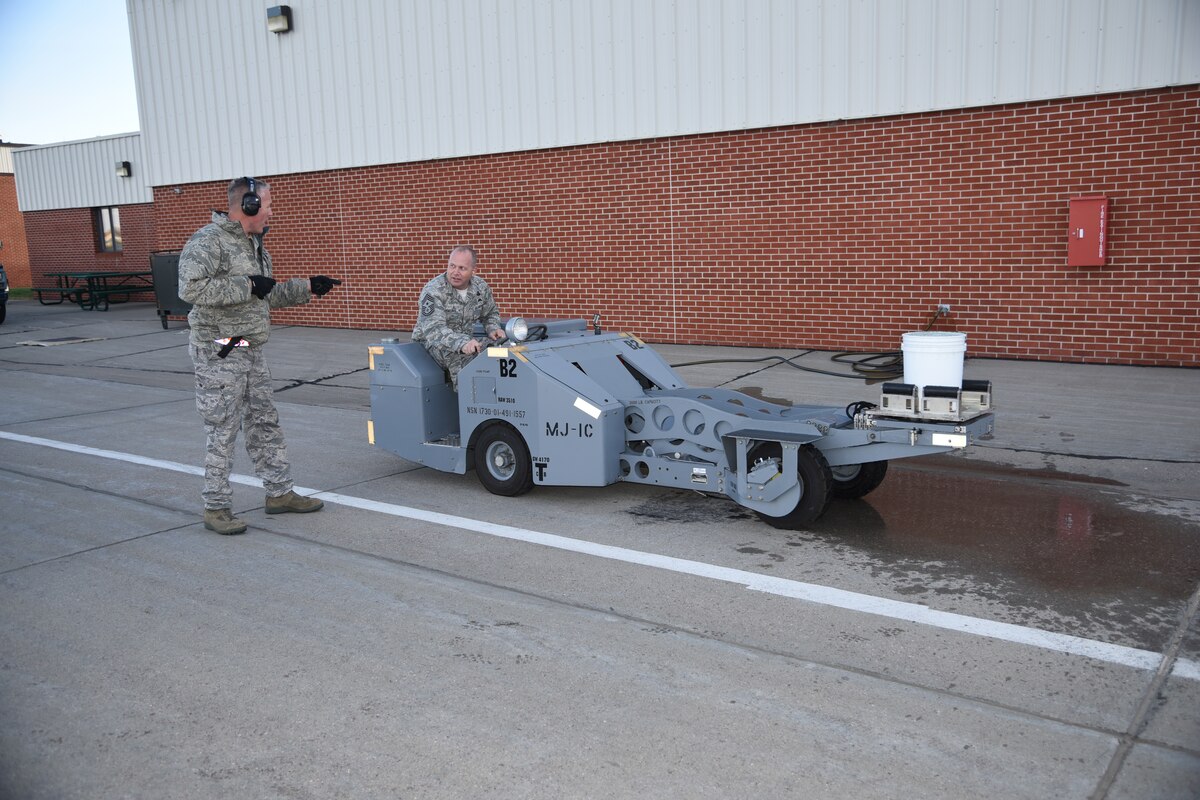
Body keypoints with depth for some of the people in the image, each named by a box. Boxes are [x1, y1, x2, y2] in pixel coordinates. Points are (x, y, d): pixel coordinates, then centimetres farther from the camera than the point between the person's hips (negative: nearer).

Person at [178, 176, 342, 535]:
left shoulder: (253, 244, 16)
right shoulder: (208, 241, -15)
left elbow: (268, 296, 24)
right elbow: (190, 288, -28)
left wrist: (308, 287, 16)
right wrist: (247, 286, -24)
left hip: (251, 352, 9)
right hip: (218, 355, -9)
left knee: (265, 424, 14)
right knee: (222, 432, -2)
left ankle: (279, 493, 24)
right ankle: (216, 508, 9)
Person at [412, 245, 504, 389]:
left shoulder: (480, 287, 0)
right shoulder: (433, 291, -19)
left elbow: (491, 313, 20)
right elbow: (433, 329, -34)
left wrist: (493, 329, -5)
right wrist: (461, 343, -51)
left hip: (466, 341, 6)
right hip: (432, 342, -6)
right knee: (461, 356, -36)